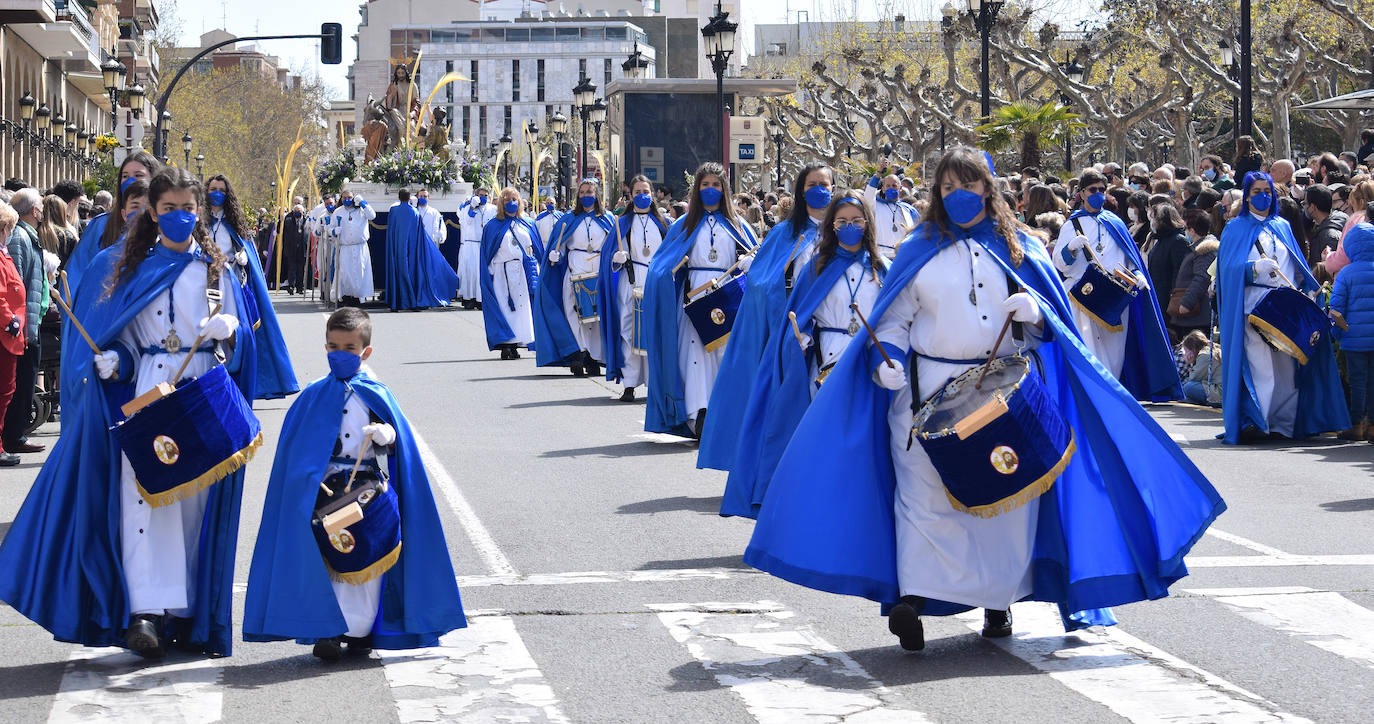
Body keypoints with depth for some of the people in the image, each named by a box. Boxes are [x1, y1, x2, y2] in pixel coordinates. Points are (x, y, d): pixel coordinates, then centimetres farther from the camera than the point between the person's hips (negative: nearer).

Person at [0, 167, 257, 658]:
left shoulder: (215, 267, 10)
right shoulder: (126, 265, 10)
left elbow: (239, 326, 7)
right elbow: (110, 327, 11)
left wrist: (227, 328, -14)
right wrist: (110, 358, -8)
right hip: (146, 384, -1)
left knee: (195, 499, 1)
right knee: (143, 490, -16)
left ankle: (188, 614, 9)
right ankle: (145, 611, -23)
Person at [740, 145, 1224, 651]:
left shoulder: (1019, 246, 12)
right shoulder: (919, 250, 12)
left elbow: (1056, 316, 13)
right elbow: (894, 318, 11)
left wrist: (1034, 310, -10)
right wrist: (887, 361, -8)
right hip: (932, 389, -1)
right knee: (926, 490, -10)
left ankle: (999, 598, 11)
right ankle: (913, 596, -15)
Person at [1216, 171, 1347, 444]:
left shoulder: (1282, 227, 20)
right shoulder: (1236, 229, 8)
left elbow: (1297, 267, 18)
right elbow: (1229, 267, -5)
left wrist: (1306, 291, 2)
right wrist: (1255, 267, -22)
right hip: (1253, 305, -4)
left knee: (1288, 367, 0)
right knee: (1260, 364, -14)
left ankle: (1283, 423, 4)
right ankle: (1255, 422, -15)